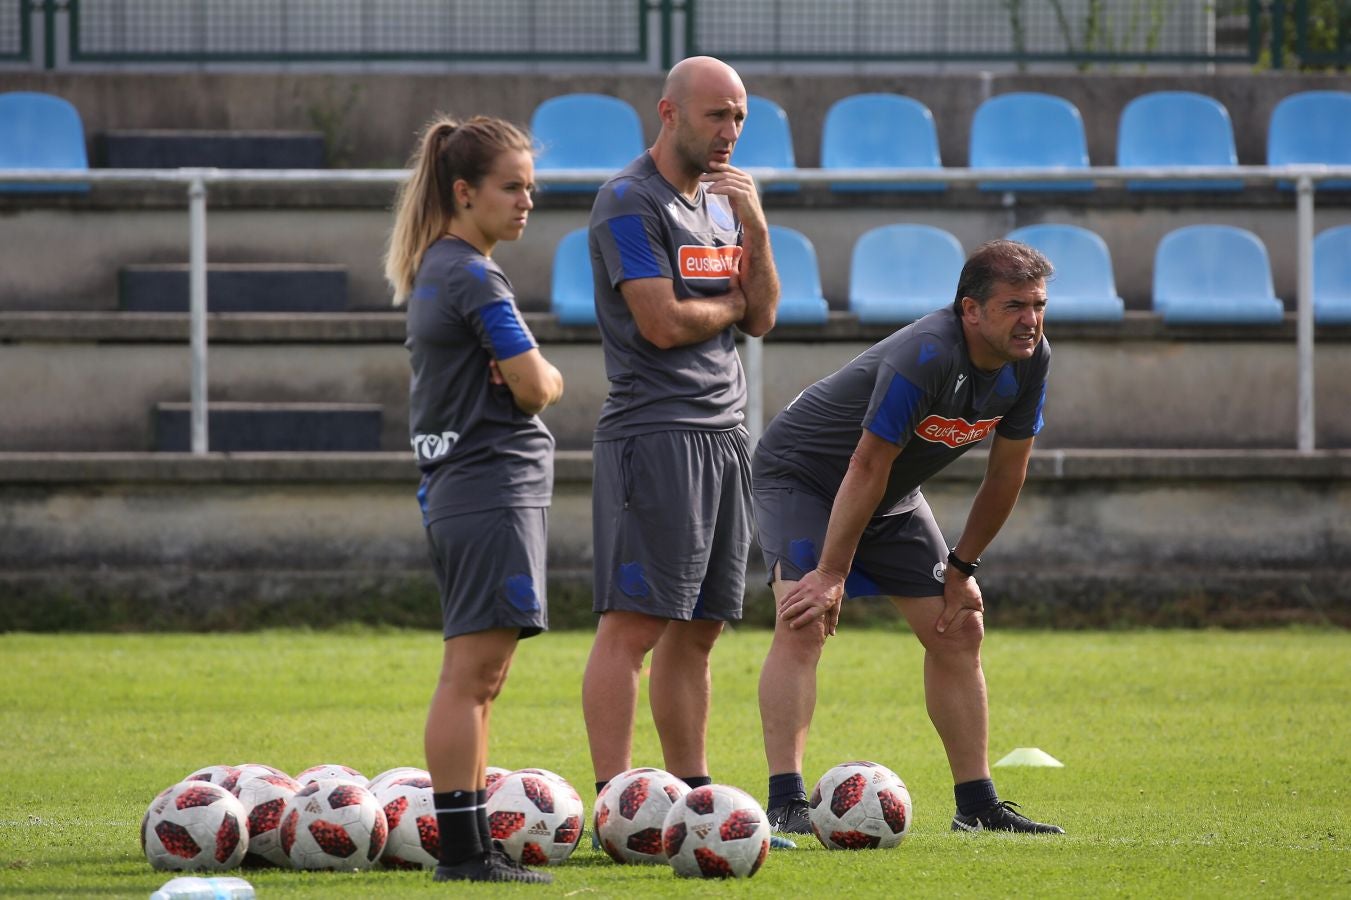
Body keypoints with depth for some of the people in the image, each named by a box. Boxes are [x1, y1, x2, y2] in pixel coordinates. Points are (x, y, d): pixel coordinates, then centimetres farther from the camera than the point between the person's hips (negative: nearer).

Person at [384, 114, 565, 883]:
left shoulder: (434, 269, 16)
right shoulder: (475, 278, -14)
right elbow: (535, 388, -18)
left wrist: (527, 375, -3)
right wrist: (549, 380, 5)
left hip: (457, 492, 11)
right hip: (493, 483, -11)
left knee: (480, 677, 13)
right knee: (473, 673, -11)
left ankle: (473, 842, 15)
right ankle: (463, 852, -12)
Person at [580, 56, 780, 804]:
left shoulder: (719, 203, 18)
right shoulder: (629, 203, -8)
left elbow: (762, 317, 13)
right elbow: (663, 322, -16)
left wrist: (754, 225, 0)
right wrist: (732, 301, 2)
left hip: (724, 434, 9)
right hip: (655, 429, -9)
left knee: (697, 629, 10)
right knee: (634, 624, -11)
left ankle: (691, 795, 14)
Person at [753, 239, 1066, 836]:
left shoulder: (1030, 360, -12)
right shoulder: (926, 358, -36)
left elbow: (1006, 473, 0)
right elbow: (867, 466, -33)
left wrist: (962, 569, 2)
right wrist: (832, 576, -30)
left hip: (893, 498, 8)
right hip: (801, 476, -8)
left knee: (959, 631, 5)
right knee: (803, 623, -25)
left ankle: (978, 805, 13)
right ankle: (785, 804, -29)